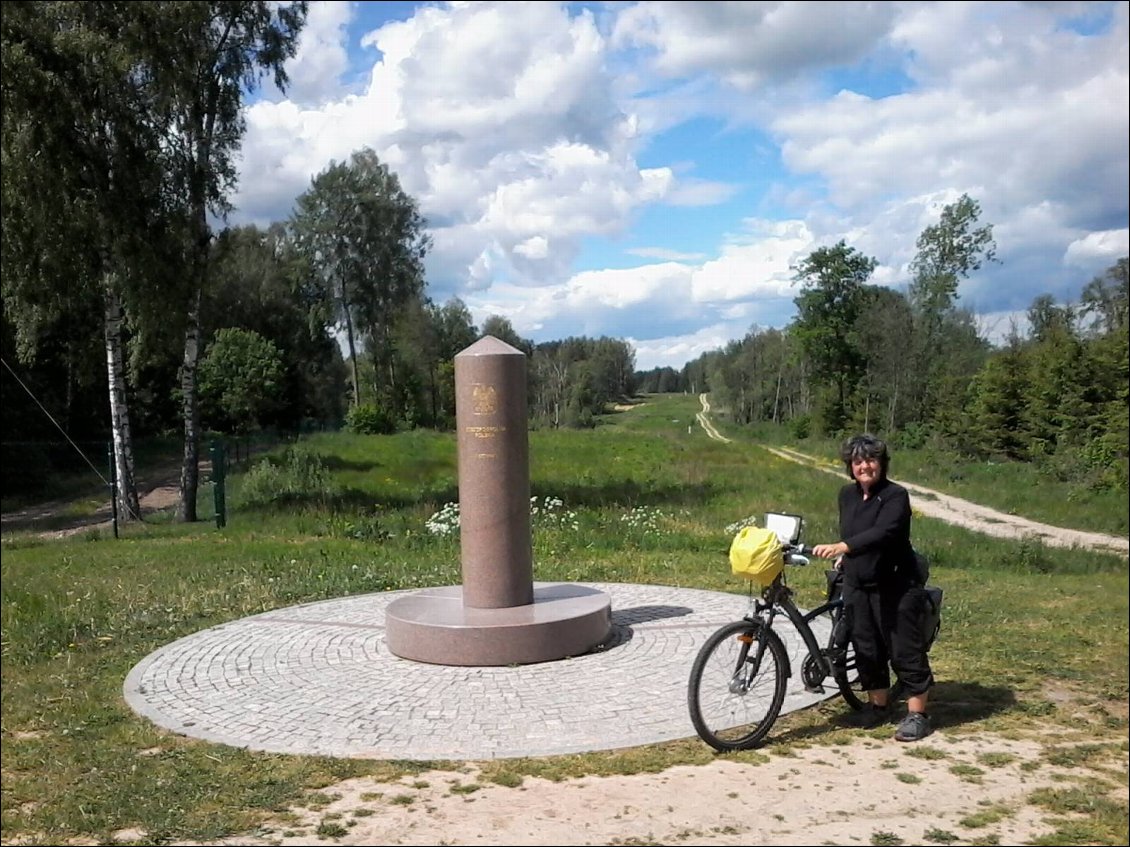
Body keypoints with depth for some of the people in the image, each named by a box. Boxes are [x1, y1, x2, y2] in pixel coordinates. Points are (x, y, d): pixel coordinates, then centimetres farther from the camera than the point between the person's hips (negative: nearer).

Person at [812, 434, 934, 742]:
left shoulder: (896, 496, -15)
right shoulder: (847, 494, 7)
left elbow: (882, 533, -31)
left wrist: (841, 547, -42)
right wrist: (844, 559, 17)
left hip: (895, 586, -6)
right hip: (857, 586, 7)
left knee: (905, 649, -1)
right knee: (866, 648, 12)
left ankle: (917, 714, 8)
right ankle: (878, 705, 27)